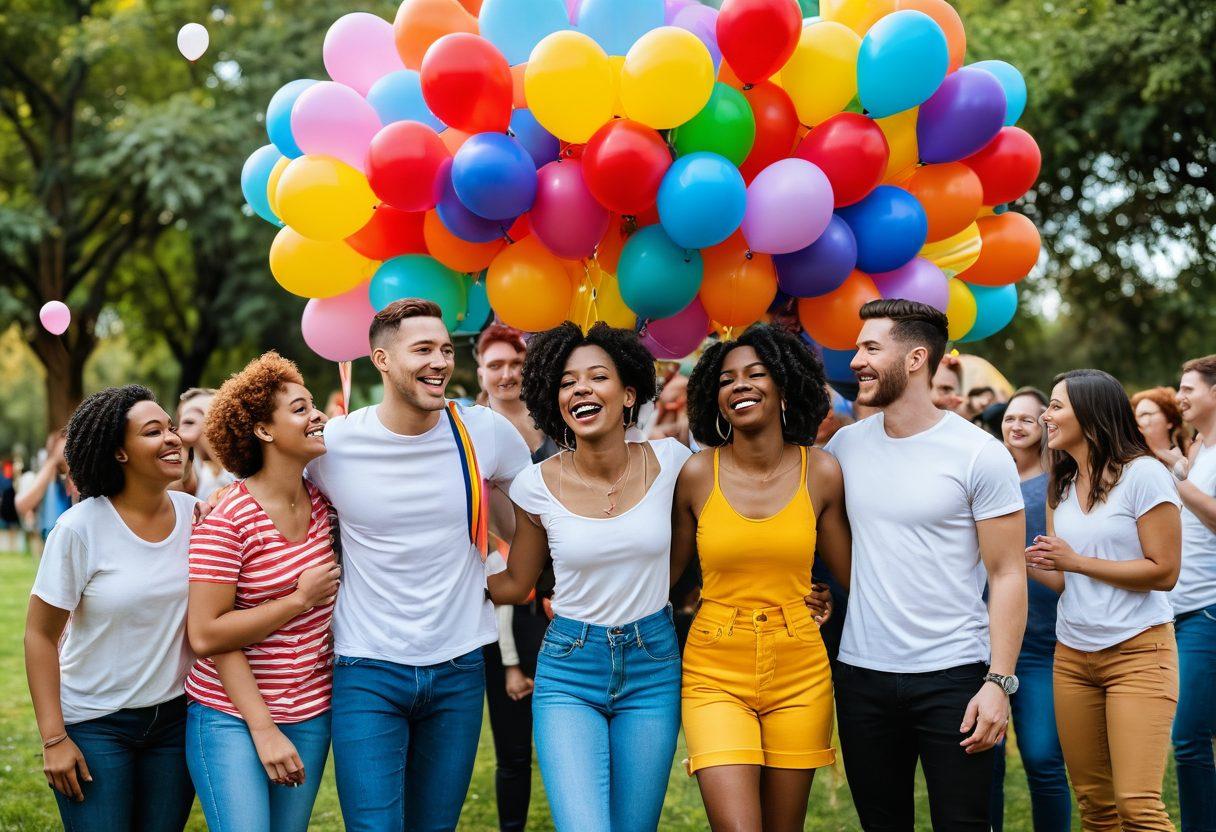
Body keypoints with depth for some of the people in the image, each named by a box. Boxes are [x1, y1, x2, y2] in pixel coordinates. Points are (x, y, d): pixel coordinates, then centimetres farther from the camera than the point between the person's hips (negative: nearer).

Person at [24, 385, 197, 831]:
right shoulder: (80, 528, -14)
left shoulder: (195, 514, -3)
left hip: (175, 717, 4)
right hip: (94, 724, -3)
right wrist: (53, 738, -11)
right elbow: (40, 634, -9)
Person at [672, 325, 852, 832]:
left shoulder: (821, 473, -1)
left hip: (799, 674, 2)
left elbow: (853, 573, 5)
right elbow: (668, 572, 5)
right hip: (715, 674, -1)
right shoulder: (698, 474, -4)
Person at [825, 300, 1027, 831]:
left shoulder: (979, 455, -8)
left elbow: (1007, 575, -8)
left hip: (953, 677, -4)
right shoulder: (845, 444, 5)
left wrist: (998, 682, -15)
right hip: (862, 674, 4)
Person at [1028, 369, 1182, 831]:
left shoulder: (1143, 473, -8)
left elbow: (1164, 572, -12)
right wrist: (1028, 561, -4)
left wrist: (1077, 560, -12)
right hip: (1072, 655, 6)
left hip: (1138, 652, -6)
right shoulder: (1061, 486, 13)